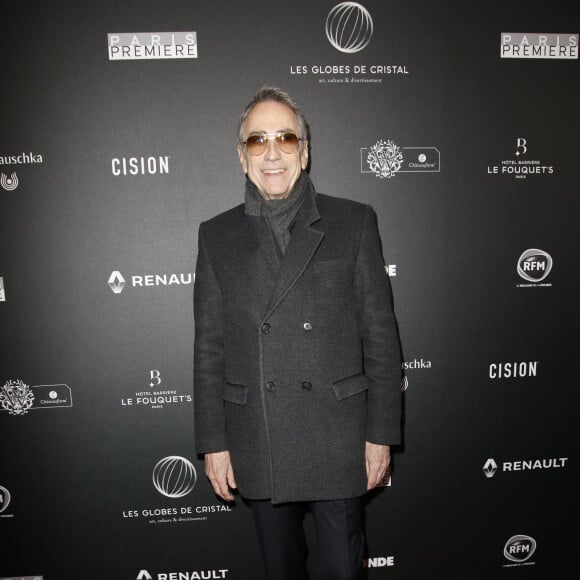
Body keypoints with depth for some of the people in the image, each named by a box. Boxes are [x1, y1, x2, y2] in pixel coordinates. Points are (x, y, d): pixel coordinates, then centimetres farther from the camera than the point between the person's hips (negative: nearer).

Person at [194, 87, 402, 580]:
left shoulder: (354, 222, -1)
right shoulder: (218, 235, 3)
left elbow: (380, 335, -2)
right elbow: (209, 348, 3)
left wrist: (381, 432, -3)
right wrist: (213, 443, 2)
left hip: (339, 443, -1)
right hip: (257, 446, 2)